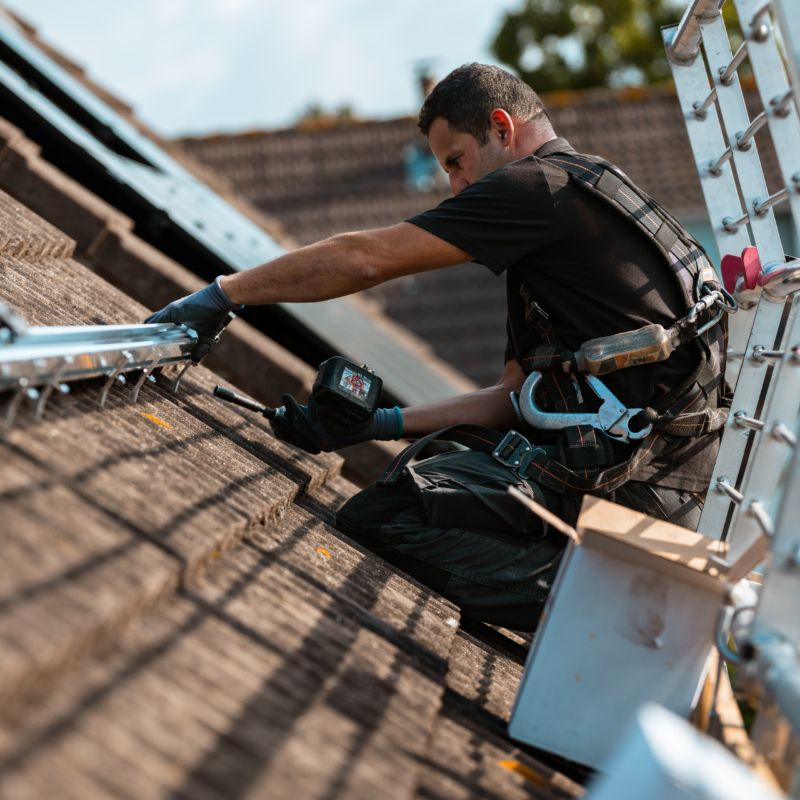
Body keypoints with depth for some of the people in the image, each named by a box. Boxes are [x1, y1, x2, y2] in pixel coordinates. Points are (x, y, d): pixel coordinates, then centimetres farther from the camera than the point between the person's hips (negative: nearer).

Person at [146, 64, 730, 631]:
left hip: (633, 475, -10)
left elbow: (365, 259, -12)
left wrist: (221, 295, -3)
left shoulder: (542, 184, -8)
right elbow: (516, 395, 19)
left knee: (373, 522, -16)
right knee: (430, 457, 22)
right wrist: (379, 425, 14)